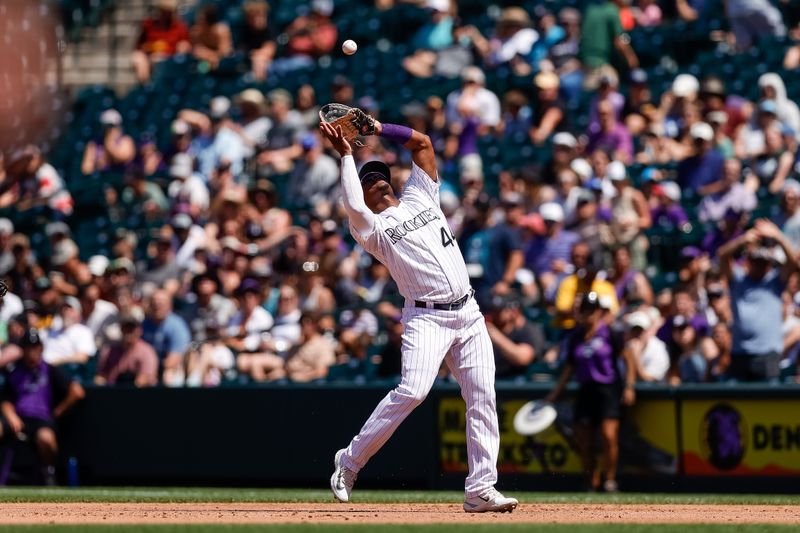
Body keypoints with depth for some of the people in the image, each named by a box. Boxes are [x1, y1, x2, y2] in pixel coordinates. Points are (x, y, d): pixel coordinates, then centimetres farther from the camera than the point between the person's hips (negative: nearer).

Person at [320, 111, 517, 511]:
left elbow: (422, 142, 19)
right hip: (426, 318, -5)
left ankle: (480, 489, -5)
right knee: (413, 390, -22)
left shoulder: (419, 197, 19)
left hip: (468, 313, 5)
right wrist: (346, 155, -11)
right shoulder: (371, 226, 3)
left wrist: (376, 128, 13)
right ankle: (350, 461, -6)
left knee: (483, 398, -5)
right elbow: (352, 207, -20)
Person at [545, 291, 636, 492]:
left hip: (608, 389, -5)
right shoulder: (575, 337, 9)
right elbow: (570, 367, 17)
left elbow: (628, 359, 0)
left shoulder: (608, 334, -4)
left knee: (609, 435, -19)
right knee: (583, 442, 0)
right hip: (586, 391, 5)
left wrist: (629, 386, -9)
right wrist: (555, 393, 16)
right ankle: (592, 484, 11)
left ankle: (610, 481, -6)